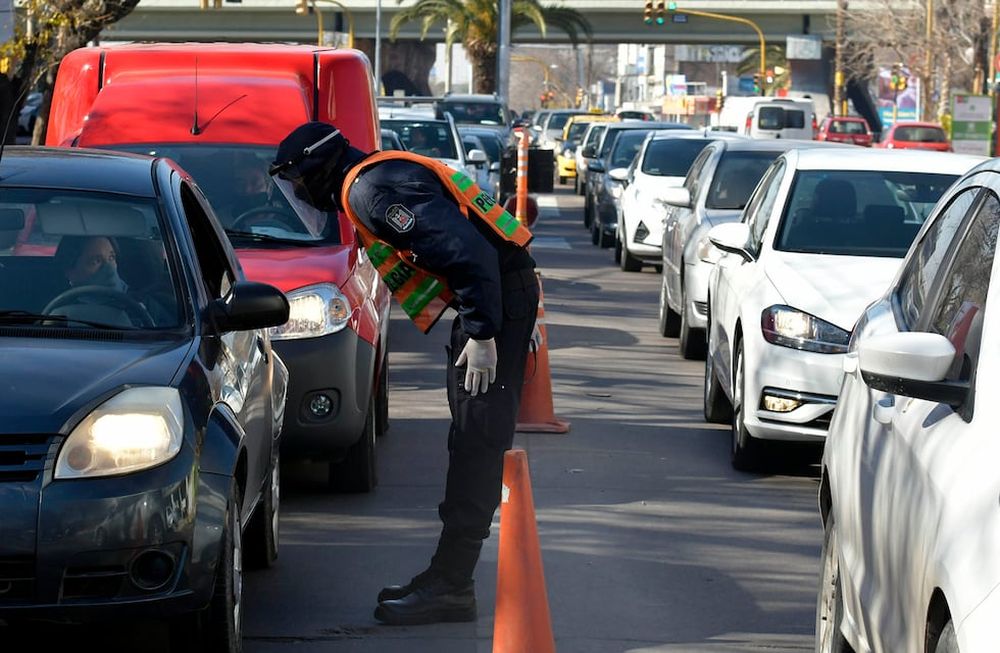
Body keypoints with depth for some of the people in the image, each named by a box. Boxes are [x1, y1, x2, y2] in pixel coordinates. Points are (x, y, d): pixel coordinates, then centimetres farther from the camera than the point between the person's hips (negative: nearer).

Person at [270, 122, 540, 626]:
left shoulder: (370, 189, -15)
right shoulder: (368, 185, 19)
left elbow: (464, 249, -24)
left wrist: (482, 333, -22)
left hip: (499, 296, -11)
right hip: (492, 302, 11)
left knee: (477, 443, -10)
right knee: (469, 441, 13)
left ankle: (449, 585, -12)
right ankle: (447, 578, 18)